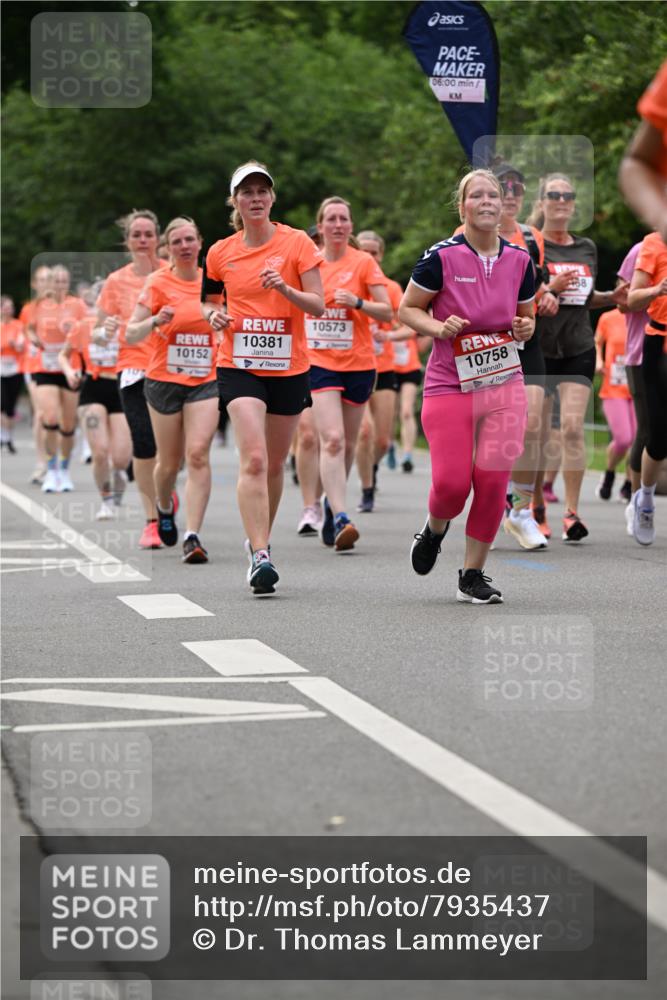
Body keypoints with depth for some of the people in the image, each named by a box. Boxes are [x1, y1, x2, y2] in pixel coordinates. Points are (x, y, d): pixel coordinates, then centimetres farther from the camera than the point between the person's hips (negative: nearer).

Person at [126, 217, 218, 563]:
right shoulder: (158, 282, -5)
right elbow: (130, 335, -7)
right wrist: (155, 320, -25)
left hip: (206, 381, 1)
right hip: (164, 380, -1)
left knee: (198, 454, -16)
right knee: (169, 461, 8)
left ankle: (192, 536, -18)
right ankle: (165, 508, 41)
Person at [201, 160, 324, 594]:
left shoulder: (297, 242, -3)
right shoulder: (221, 253, 4)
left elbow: (318, 305, -6)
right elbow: (209, 301, 19)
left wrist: (285, 288, -24)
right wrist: (214, 315, -4)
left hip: (289, 367, 0)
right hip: (239, 366, 0)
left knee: (275, 464, 11)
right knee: (253, 460, -17)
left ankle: (259, 540, 32)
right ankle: (260, 556, -21)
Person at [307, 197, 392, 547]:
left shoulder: (363, 262, -1)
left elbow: (386, 312, -5)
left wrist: (358, 302, -20)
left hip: (358, 363, 1)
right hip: (319, 361, -1)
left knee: (347, 443, 10)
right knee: (332, 439, -16)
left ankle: (332, 501, 34)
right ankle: (340, 518, -24)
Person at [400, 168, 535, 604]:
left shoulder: (519, 260, 6)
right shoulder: (442, 257, -6)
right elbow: (408, 308, 4)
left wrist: (526, 328, -2)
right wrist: (439, 328, -14)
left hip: (504, 385, 3)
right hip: (449, 385, -3)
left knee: (493, 481, -5)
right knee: (451, 483, -9)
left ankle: (473, 574, 10)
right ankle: (434, 530, 28)